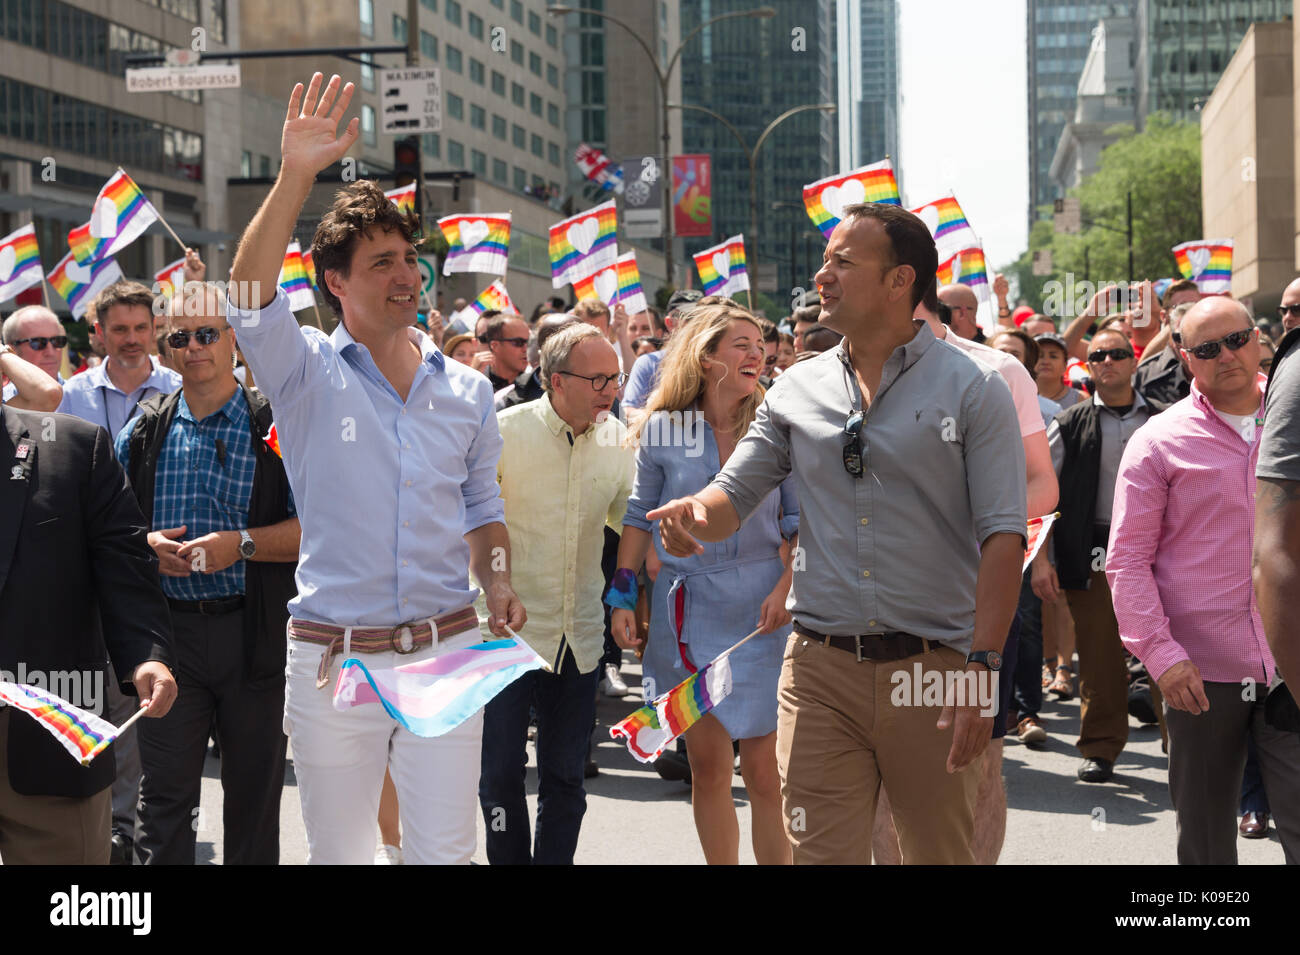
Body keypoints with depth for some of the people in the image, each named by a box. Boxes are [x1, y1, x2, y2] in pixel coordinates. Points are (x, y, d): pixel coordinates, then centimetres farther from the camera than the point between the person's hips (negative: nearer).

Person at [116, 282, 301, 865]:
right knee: (164, 794, 1)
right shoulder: (145, 431, 10)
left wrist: (242, 544, -18)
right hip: (167, 630, 2)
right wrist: (145, 545, -6)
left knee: (254, 791, 8)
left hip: (255, 634, -2)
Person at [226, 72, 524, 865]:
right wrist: (296, 176, -29)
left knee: (447, 851, 3)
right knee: (339, 853, 12)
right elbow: (250, 299, -21)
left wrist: (499, 585, -3)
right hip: (333, 658, -1)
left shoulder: (467, 391, 9)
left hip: (446, 651, 2)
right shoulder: (308, 375, -2)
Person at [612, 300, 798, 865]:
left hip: (761, 606, -1)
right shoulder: (663, 428, 2)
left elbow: (801, 521, 3)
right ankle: (721, 862, 21)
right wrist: (623, 594, 3)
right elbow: (640, 517, 9)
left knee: (765, 768, -5)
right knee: (707, 766, 8)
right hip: (687, 606, 1)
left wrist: (787, 587, -10)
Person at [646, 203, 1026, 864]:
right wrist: (693, 513, -15)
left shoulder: (972, 390, -3)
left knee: (941, 852, 12)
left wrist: (982, 665, -16)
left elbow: (1001, 536, -8)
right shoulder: (796, 391, 7)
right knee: (821, 853, 2)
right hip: (820, 669, 2)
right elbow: (733, 498, 10)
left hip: (932, 672, -2)